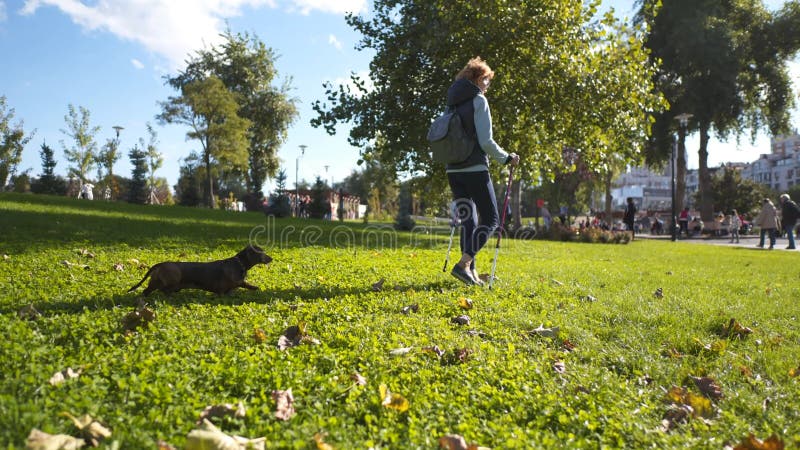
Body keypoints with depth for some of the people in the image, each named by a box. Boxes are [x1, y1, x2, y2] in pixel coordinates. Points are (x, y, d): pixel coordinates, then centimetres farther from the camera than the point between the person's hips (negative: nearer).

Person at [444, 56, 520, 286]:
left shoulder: (453, 102, 15)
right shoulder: (478, 100, -6)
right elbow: (486, 141, -13)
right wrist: (507, 158, 0)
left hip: (453, 170, 7)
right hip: (475, 169, -7)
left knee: (467, 221, 11)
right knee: (490, 219, 1)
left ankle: (470, 271, 9)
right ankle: (463, 264, -13)